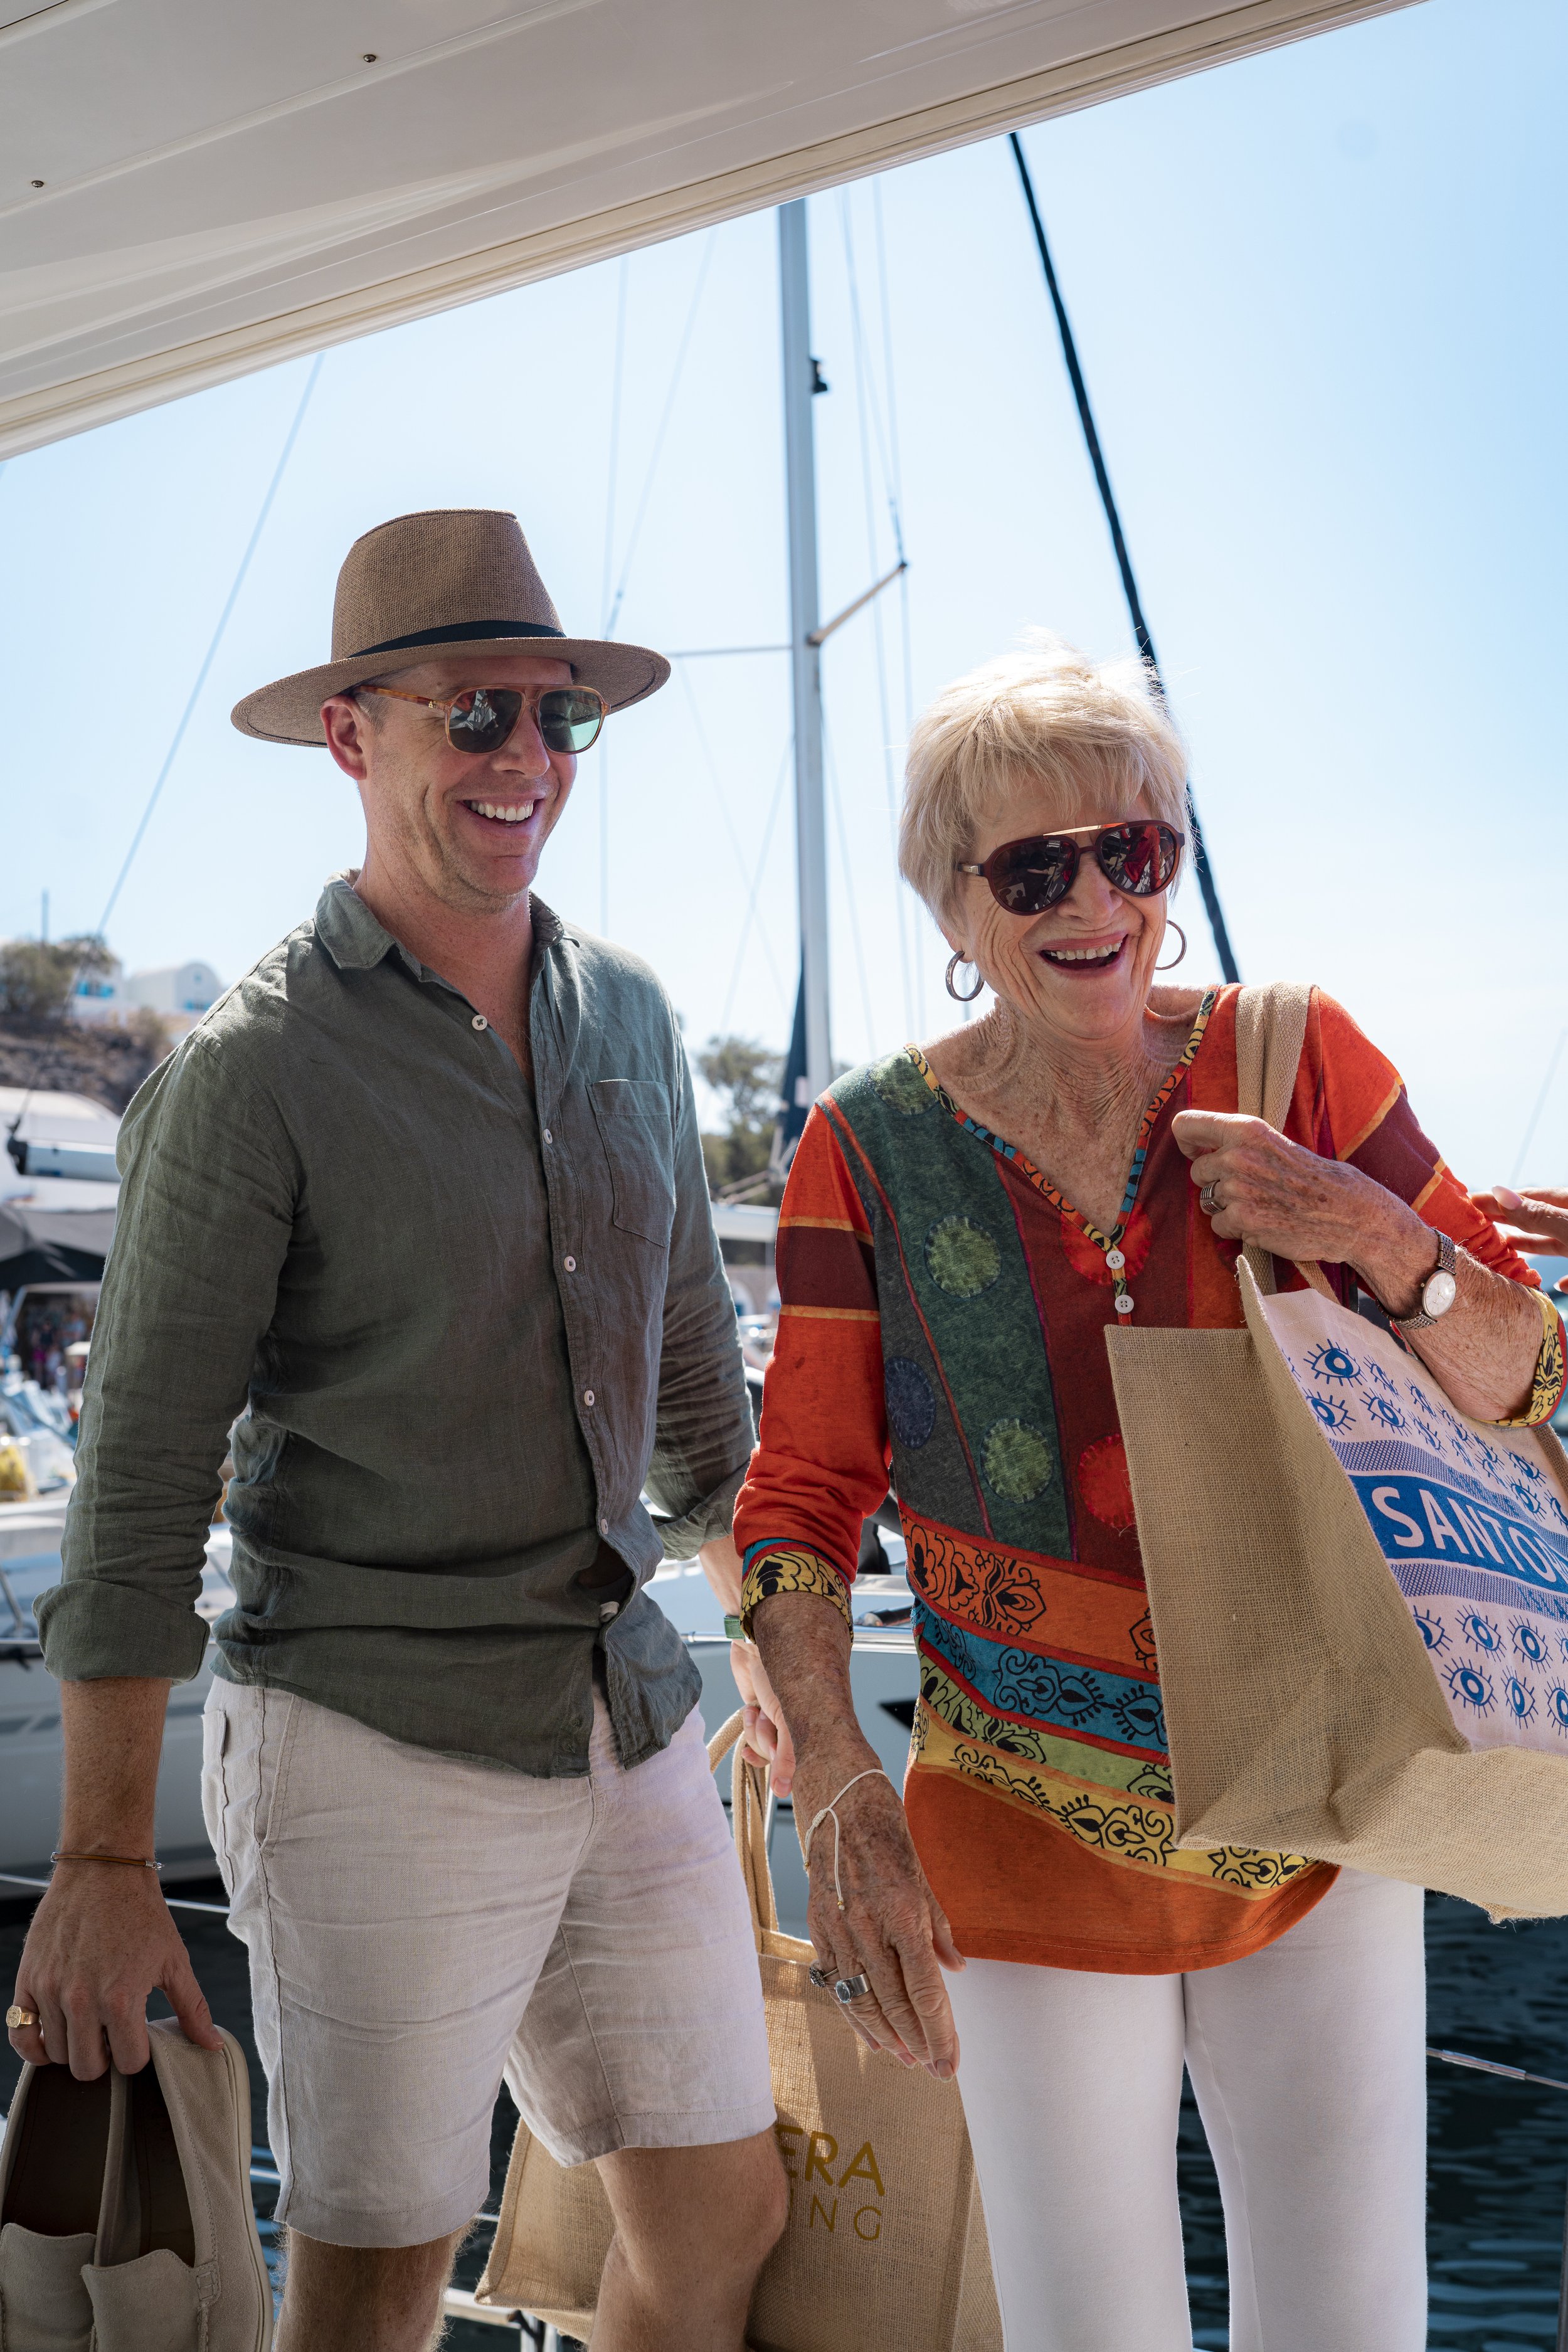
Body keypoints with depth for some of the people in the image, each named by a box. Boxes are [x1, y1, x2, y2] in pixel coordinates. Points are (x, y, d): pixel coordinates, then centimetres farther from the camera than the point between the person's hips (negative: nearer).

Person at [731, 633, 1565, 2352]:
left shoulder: (1299, 1064, -4)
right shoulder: (872, 1154, -7)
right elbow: (800, 1501, -5)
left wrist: (1380, 1239, -19)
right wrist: (838, 1797, -17)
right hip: (1033, 1845, -1)